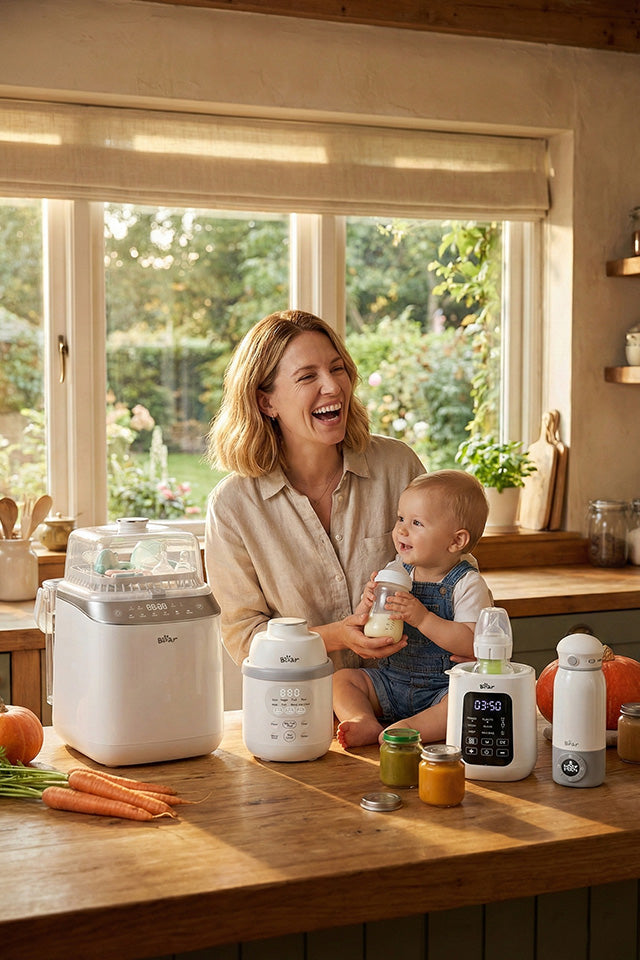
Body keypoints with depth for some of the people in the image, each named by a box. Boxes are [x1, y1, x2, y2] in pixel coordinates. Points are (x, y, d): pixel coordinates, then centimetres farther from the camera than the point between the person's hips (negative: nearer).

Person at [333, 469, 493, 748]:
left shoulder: (467, 585, -11)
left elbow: (473, 644, -23)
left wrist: (422, 618, -30)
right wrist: (366, 604, -15)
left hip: (444, 688, -6)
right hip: (392, 680, 6)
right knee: (342, 679, -9)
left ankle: (408, 729, -41)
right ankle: (366, 723, -32)